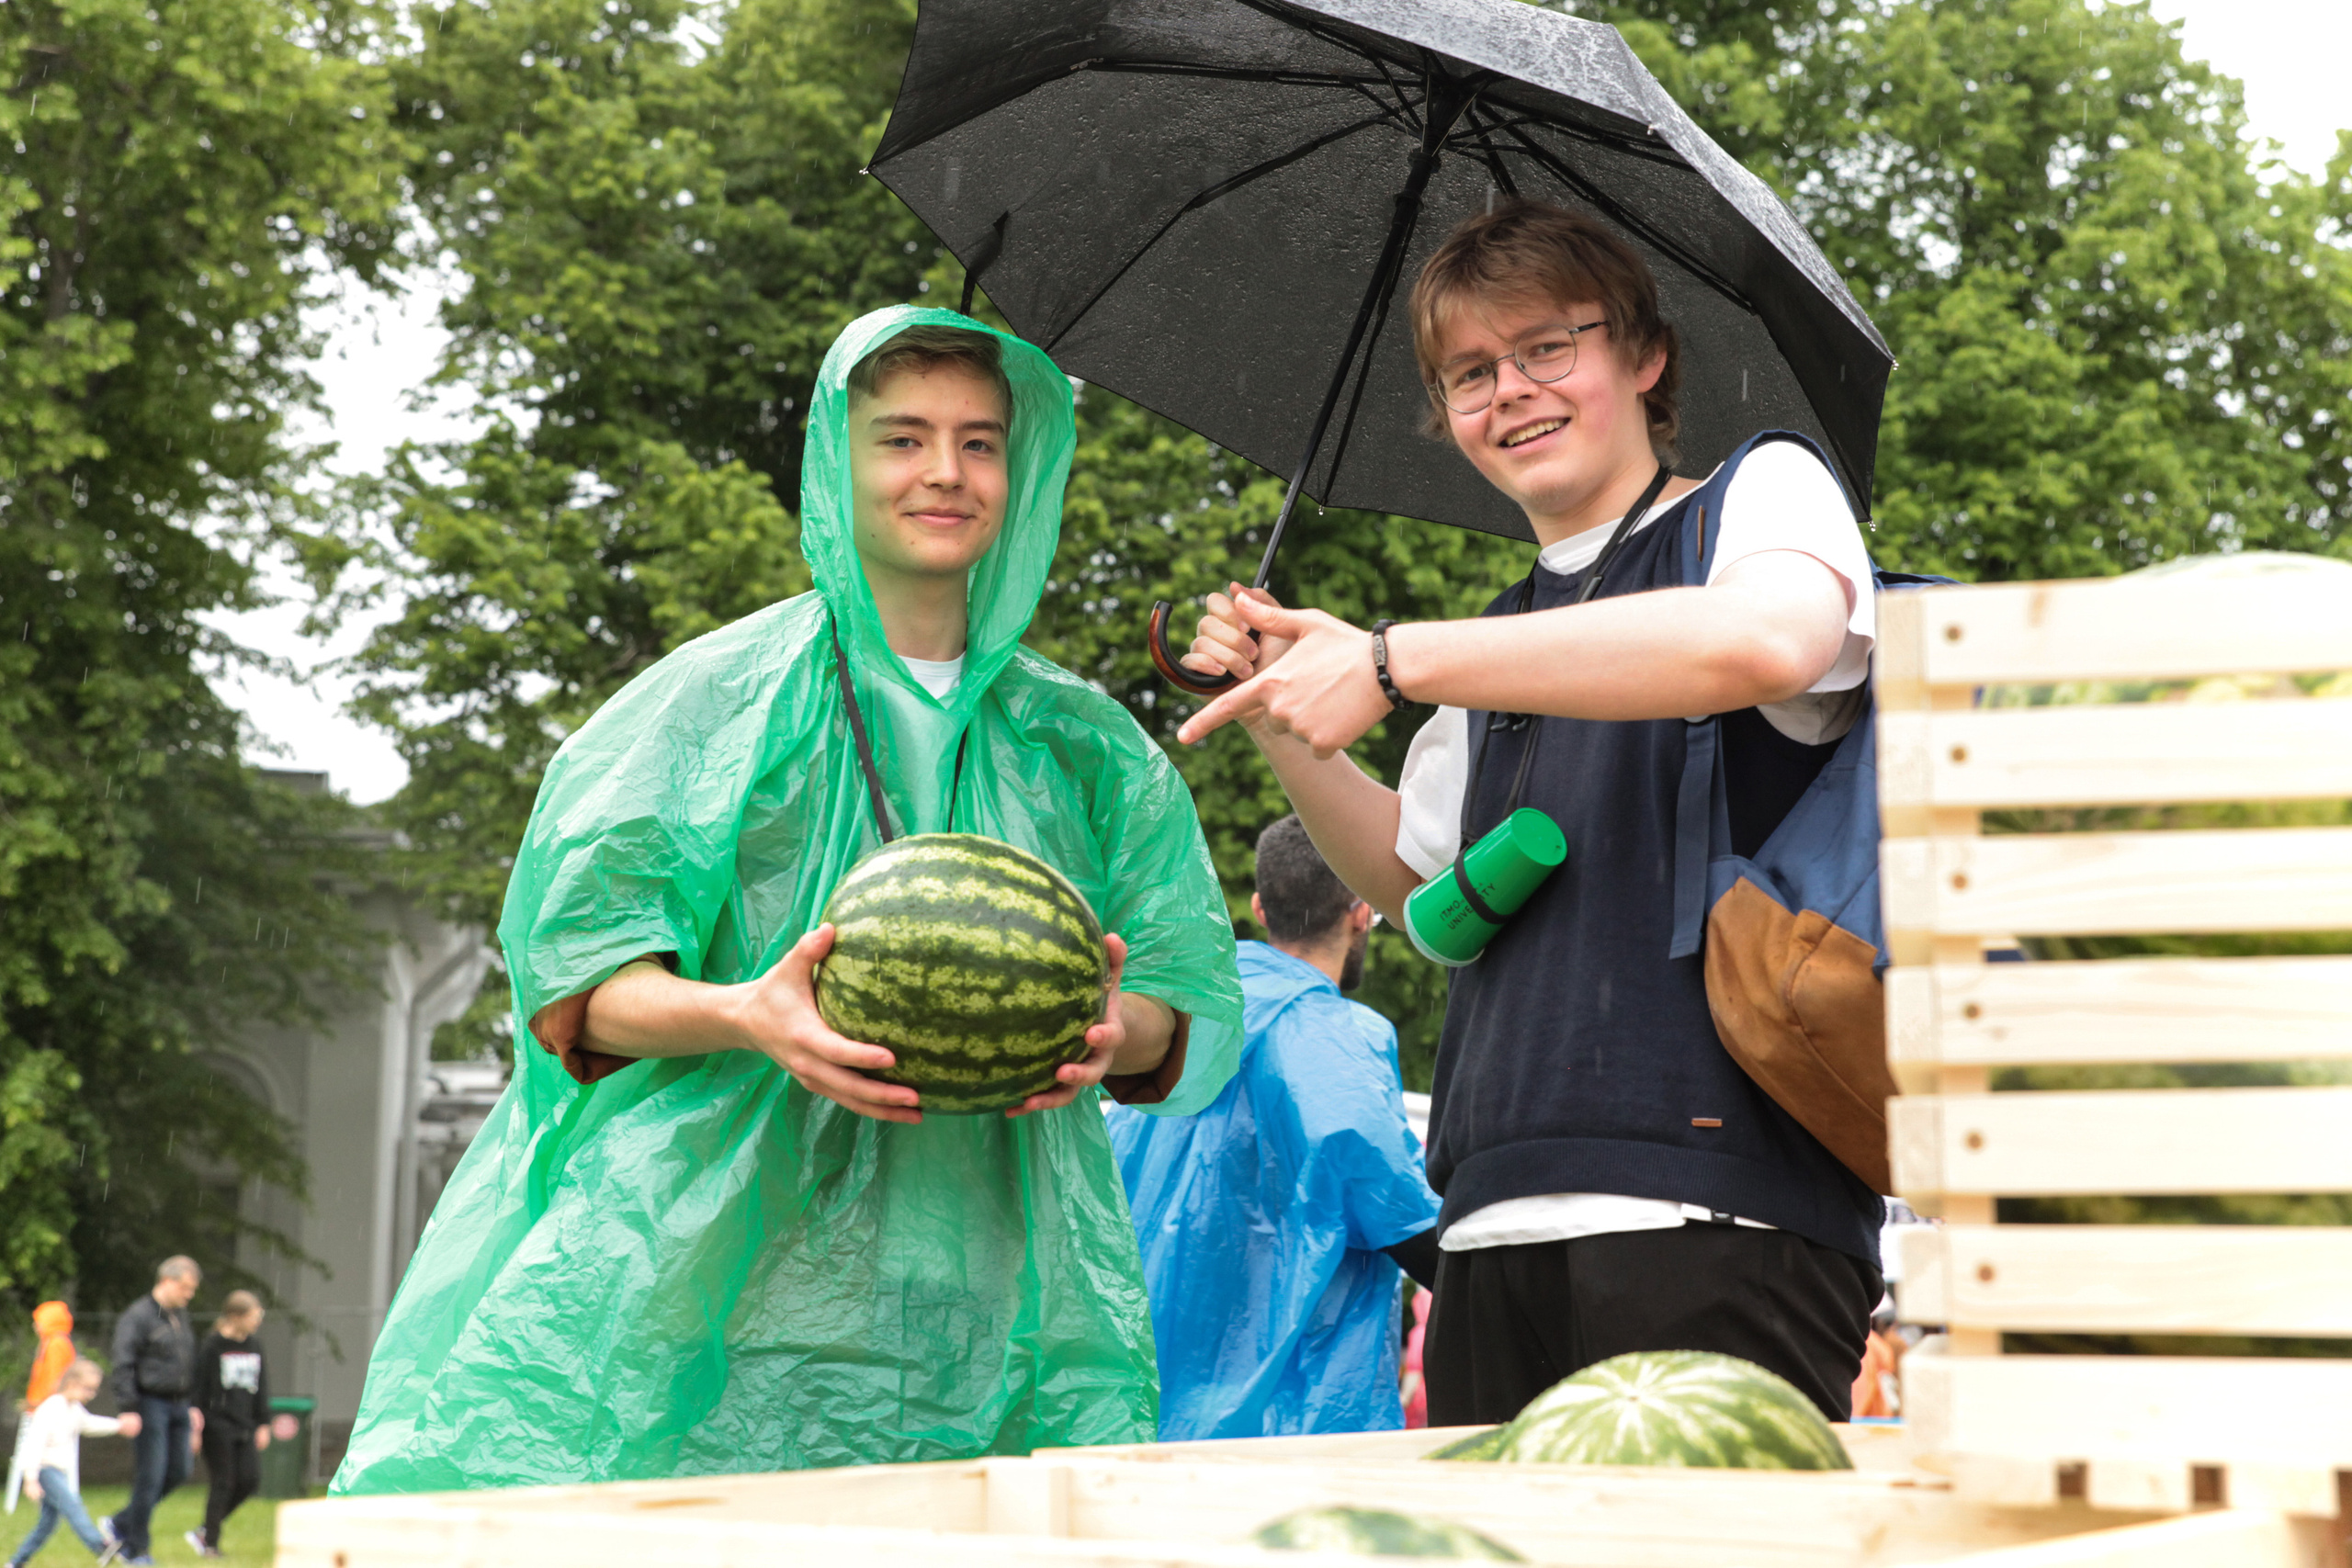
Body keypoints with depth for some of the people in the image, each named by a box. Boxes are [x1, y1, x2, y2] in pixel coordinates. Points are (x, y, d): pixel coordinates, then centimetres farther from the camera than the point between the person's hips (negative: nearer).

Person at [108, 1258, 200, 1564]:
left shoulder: (180, 1316, 16)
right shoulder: (138, 1317, -9)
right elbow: (123, 1366, -14)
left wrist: (191, 1407, 21)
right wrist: (128, 1410, -20)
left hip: (177, 1406, 8)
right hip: (150, 1404, -8)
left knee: (178, 1472, 6)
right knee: (150, 1478, -6)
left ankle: (122, 1524, 20)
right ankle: (137, 1548, 5)